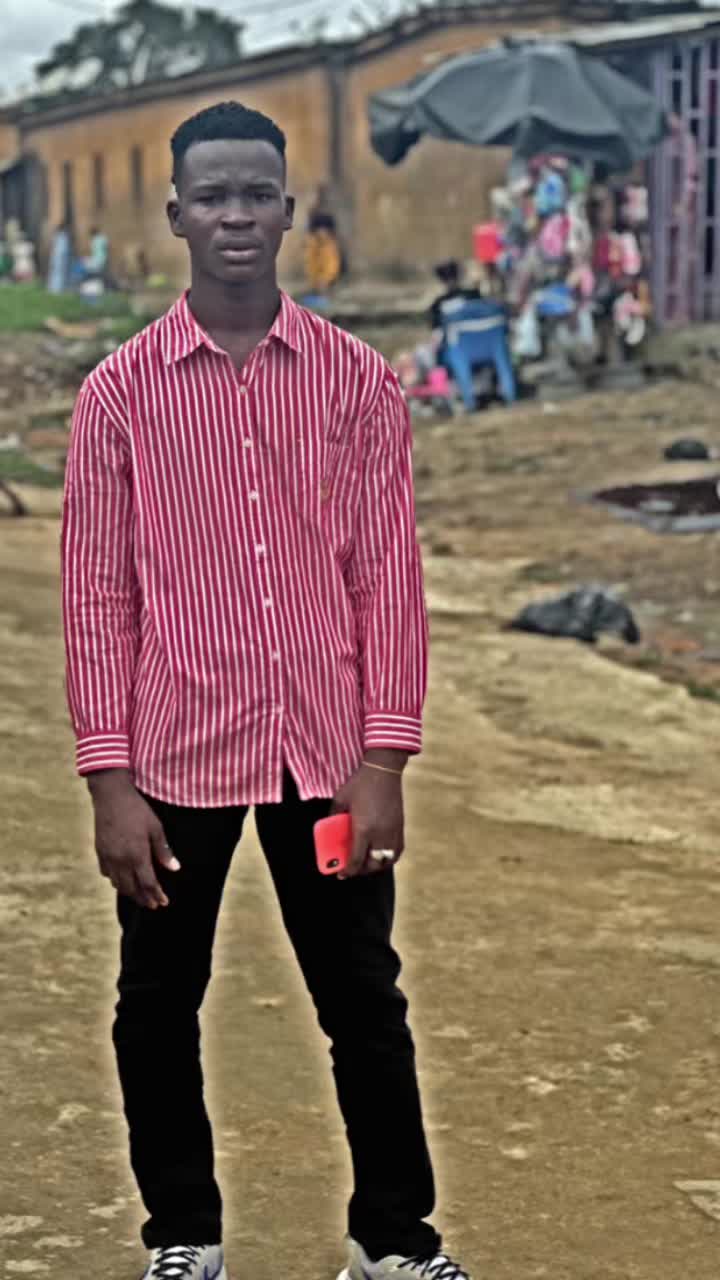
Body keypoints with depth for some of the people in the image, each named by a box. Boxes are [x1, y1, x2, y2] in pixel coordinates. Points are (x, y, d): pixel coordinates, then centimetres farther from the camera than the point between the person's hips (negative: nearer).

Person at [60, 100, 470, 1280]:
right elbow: (97, 591, -2)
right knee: (158, 1008, 11)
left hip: (327, 752, 0)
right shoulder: (120, 391, -2)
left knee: (365, 1002, 10)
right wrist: (109, 781, -7)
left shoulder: (360, 382, 0)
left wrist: (383, 760, -6)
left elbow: (388, 576, 0)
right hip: (175, 753, 0)